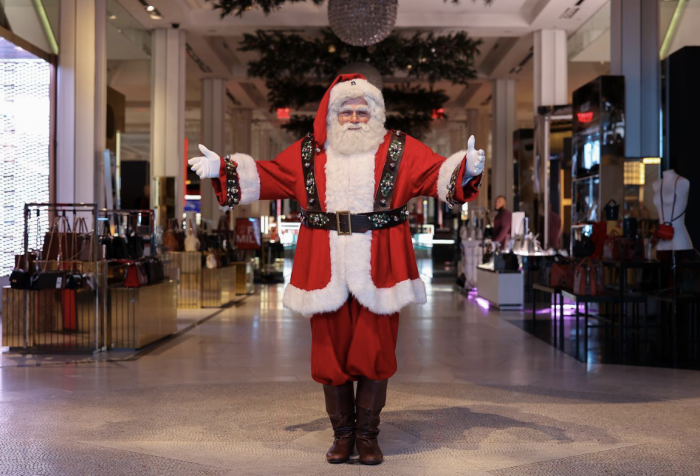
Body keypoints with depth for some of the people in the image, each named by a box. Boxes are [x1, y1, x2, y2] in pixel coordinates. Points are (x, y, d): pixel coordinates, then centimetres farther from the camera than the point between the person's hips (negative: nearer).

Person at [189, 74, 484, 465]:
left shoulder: (400, 151, 5)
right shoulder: (308, 154, 10)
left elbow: (438, 173, -2)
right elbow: (265, 175, 14)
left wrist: (467, 169, -21)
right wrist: (222, 169, 5)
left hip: (377, 272, -1)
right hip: (327, 272, 2)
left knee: (375, 354, 3)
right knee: (331, 353, 7)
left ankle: (368, 434, 19)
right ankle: (343, 433, 23)